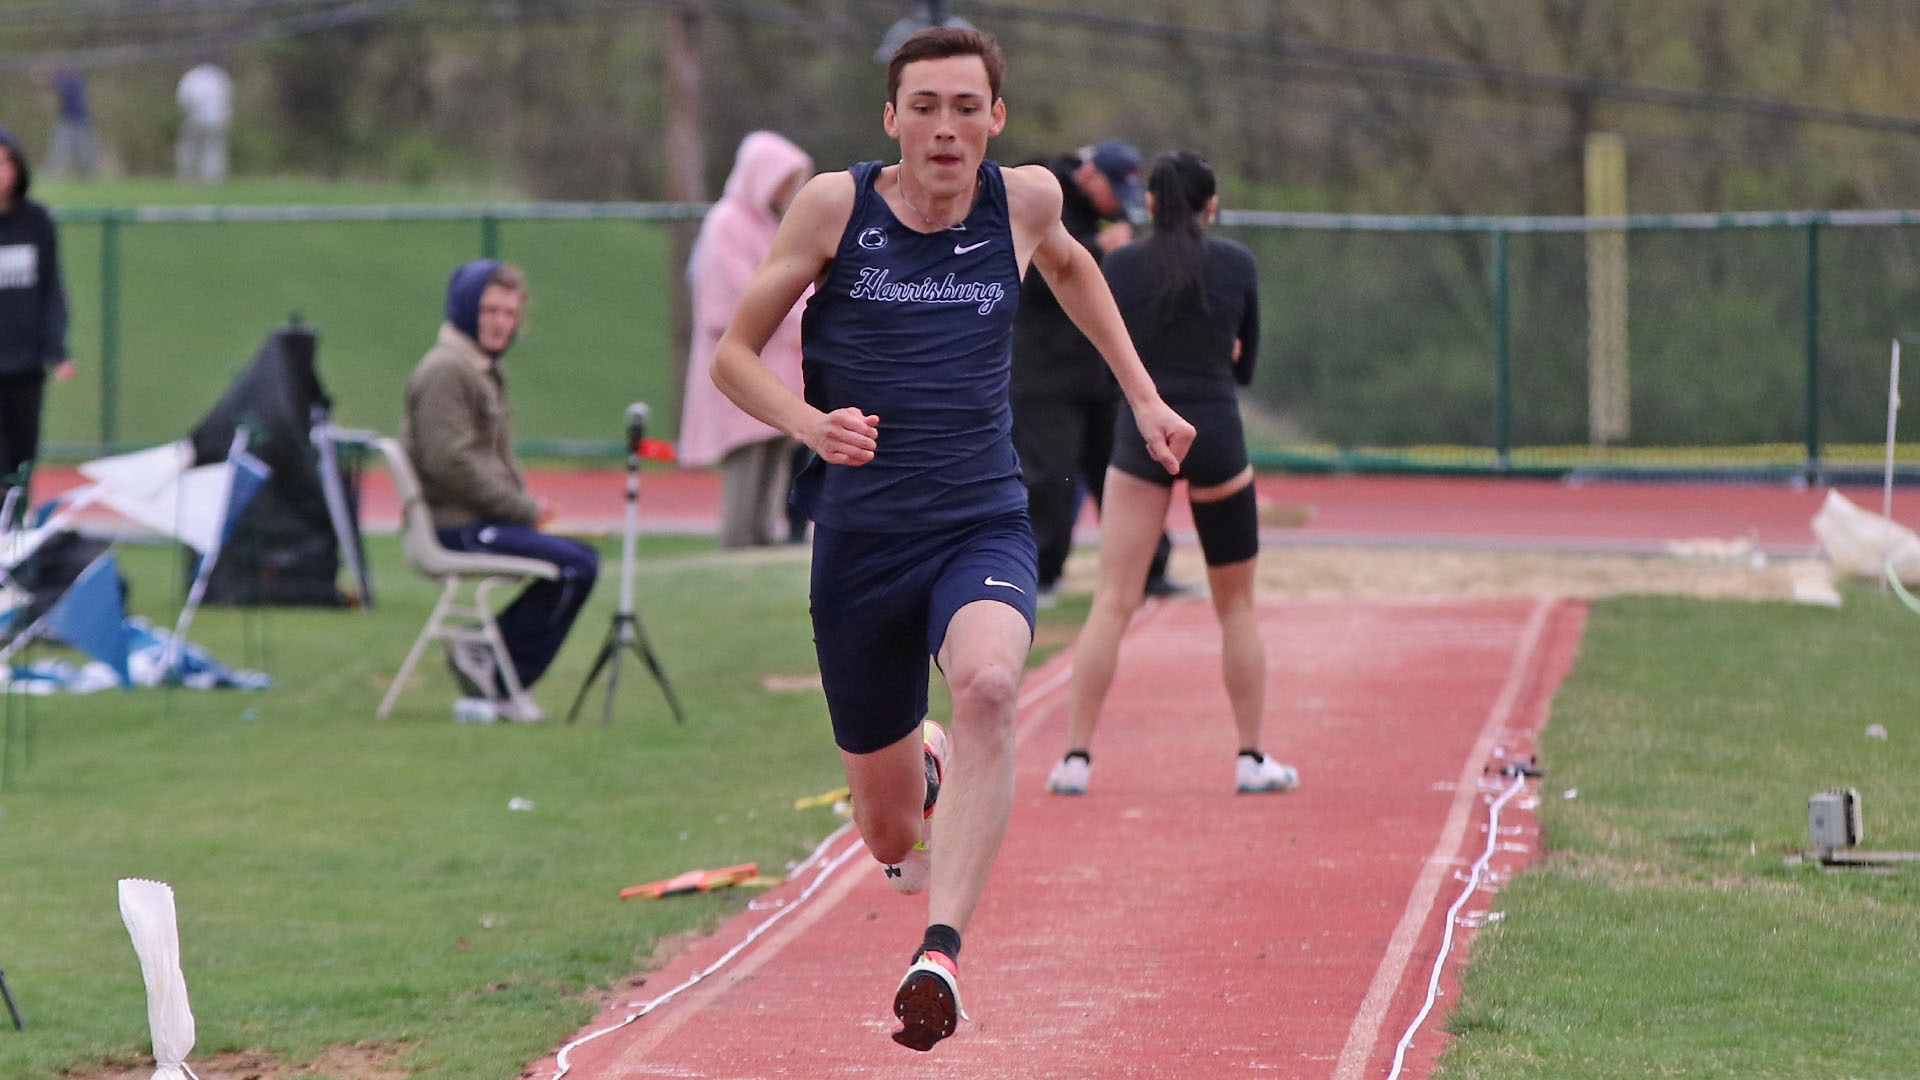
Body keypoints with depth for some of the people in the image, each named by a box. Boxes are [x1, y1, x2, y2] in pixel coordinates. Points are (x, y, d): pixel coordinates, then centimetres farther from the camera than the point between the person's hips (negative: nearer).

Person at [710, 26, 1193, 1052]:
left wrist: (1141, 394, 27)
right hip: (860, 537, 0)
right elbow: (733, 353, 3)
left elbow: (1067, 264, 28)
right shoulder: (834, 205, -3)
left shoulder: (1024, 199, 2)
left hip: (984, 526, 0)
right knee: (893, 840, 9)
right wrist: (810, 423, -16)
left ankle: (941, 949, -40)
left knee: (985, 687, -37)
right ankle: (920, 768, 47)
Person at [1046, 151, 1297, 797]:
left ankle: (1075, 757, -8)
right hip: (1216, 438, 0)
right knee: (1237, 605, 12)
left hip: (1142, 436, 0)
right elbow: (1245, 364, 10)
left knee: (1112, 603, -1)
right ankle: (1253, 760, 14)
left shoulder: (1120, 267, 1)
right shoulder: (1237, 265, 2)